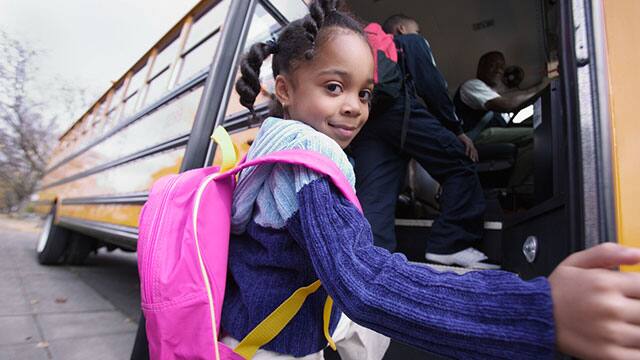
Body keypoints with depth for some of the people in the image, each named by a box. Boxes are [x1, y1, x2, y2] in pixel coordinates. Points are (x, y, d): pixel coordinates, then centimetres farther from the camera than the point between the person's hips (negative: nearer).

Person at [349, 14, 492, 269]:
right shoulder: (412, 41, 24)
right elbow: (432, 85, 8)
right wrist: (457, 130, 9)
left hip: (363, 120, 7)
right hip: (399, 109, -6)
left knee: (372, 199, -4)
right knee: (460, 166, 1)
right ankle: (450, 245, -7)